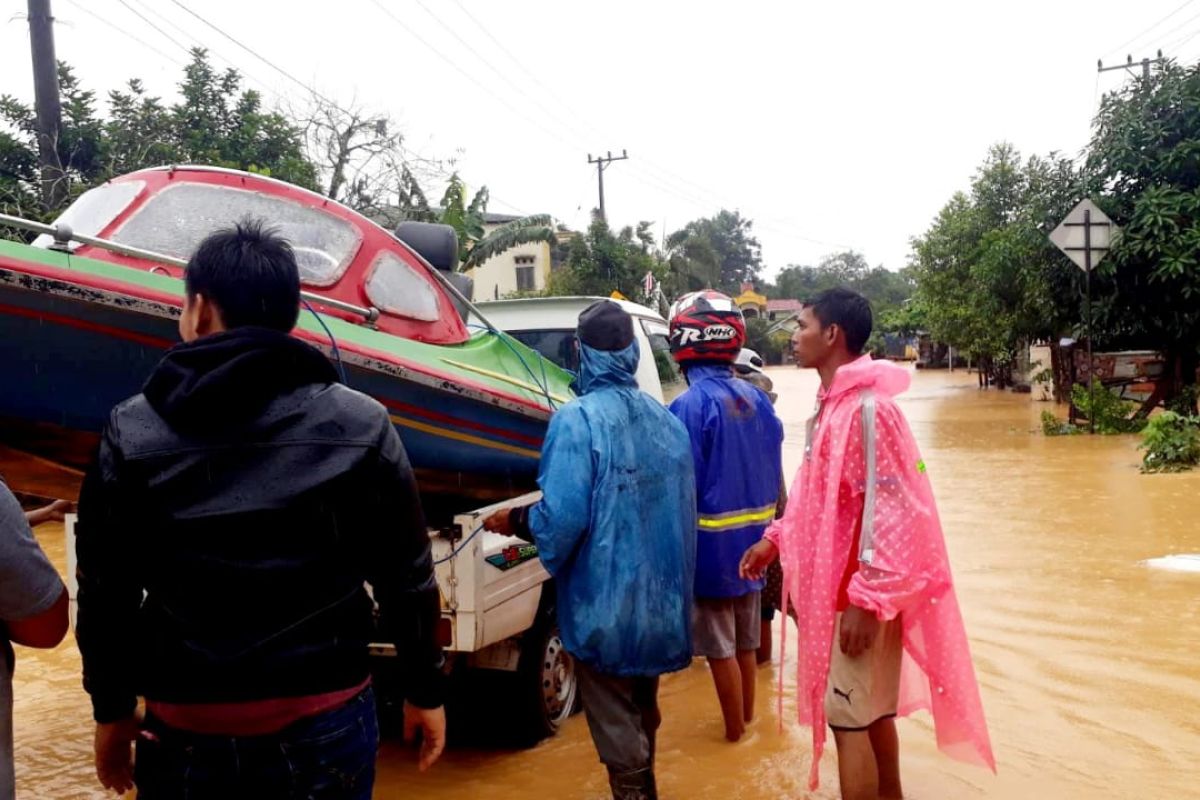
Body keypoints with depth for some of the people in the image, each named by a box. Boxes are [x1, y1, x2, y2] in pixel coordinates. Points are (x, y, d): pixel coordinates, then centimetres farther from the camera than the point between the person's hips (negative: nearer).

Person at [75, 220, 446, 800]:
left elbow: (106, 594, 0)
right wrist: (425, 692, 8)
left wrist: (111, 709, 14)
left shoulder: (129, 434, -6)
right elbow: (406, 582, -5)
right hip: (325, 725, 0)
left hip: (185, 732, 1)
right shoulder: (362, 427, -9)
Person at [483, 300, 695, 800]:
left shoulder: (578, 419, -19)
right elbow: (682, 507, 9)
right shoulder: (665, 420, 3)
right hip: (659, 598, 7)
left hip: (607, 603, -7)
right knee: (643, 715, 26)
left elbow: (562, 518, -25)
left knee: (616, 726, 9)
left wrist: (514, 521, -5)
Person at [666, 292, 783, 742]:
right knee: (746, 641, 20)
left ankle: (734, 732, 19)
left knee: (720, 647, 8)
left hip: (711, 542, -7)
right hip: (751, 540, 7)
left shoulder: (689, 406, -20)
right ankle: (747, 720, 35)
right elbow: (775, 475, 8)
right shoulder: (757, 399, 1)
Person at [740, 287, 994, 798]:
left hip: (859, 594, -9)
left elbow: (888, 509, -23)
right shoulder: (831, 404, 9)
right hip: (837, 585, 9)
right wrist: (776, 540, 14)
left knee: (849, 718, 0)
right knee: (874, 710, 19)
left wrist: (866, 599, -22)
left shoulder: (867, 408, -21)